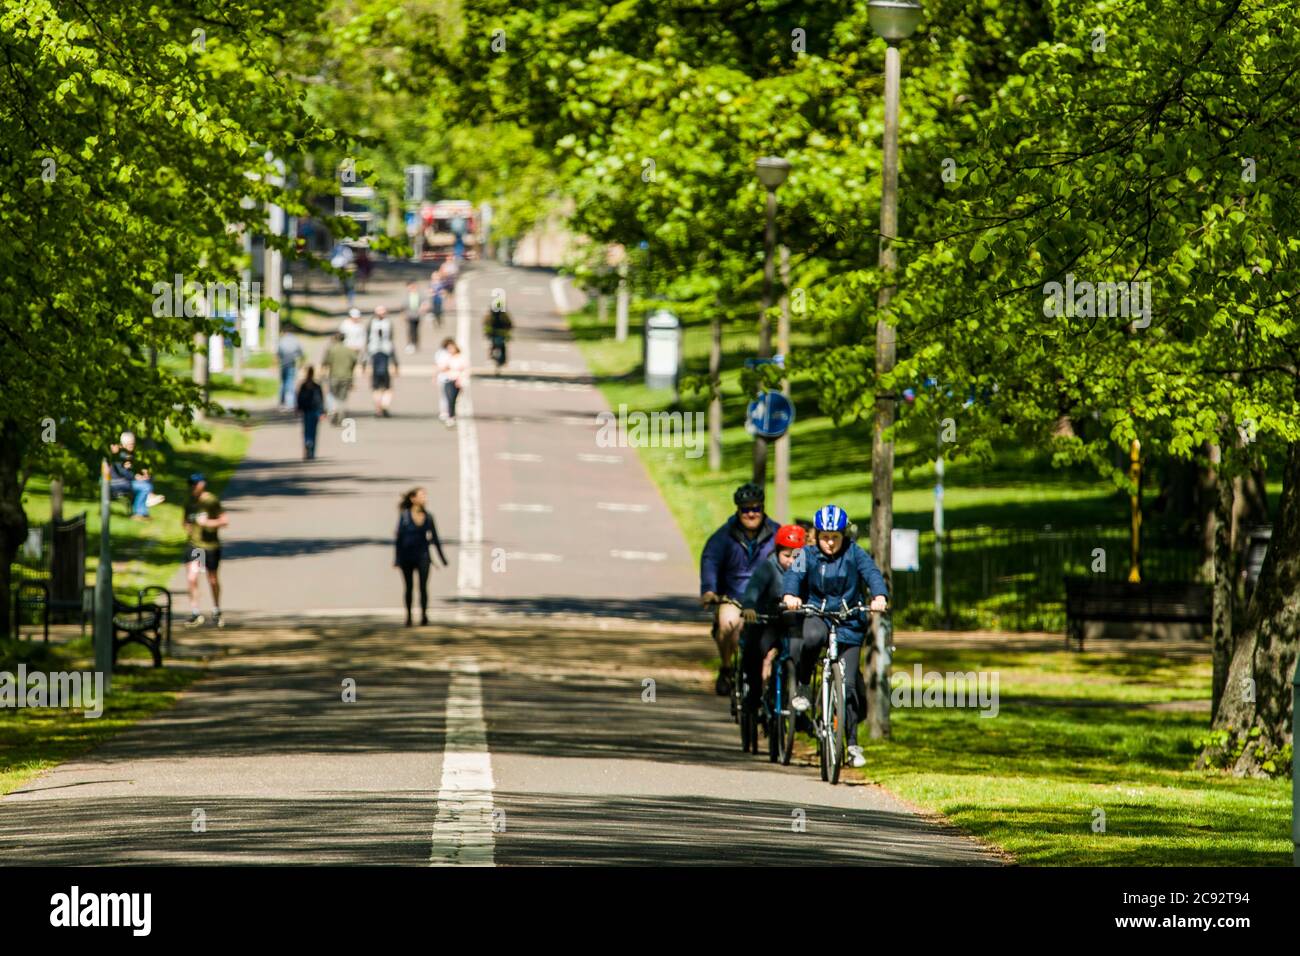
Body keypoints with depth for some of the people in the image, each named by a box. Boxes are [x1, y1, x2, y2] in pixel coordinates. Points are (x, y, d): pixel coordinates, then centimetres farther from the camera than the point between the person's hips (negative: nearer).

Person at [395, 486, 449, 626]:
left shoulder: (428, 517, 4)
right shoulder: (404, 516, -3)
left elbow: (434, 538, 11)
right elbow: (399, 537, -2)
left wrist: (442, 558, 12)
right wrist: (397, 559, -4)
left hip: (422, 556, 1)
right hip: (407, 556, -1)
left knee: (423, 586, -14)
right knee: (408, 587, 7)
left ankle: (424, 615, -19)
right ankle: (408, 616, 20)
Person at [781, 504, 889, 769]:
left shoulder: (854, 553, 0)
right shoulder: (808, 555, 0)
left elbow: (872, 573, -14)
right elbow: (794, 574, -17)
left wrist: (880, 596, -36)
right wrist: (790, 595, -40)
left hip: (849, 624, 1)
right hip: (816, 616, 0)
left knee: (848, 683, -6)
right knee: (811, 637, -38)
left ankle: (852, 743, 7)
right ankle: (802, 688, -13)